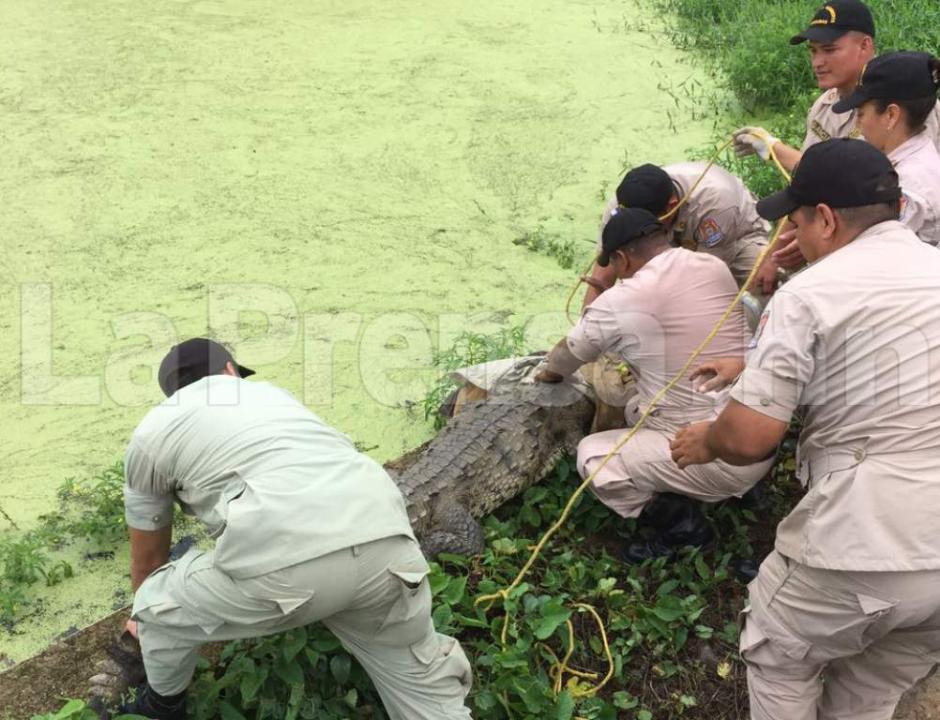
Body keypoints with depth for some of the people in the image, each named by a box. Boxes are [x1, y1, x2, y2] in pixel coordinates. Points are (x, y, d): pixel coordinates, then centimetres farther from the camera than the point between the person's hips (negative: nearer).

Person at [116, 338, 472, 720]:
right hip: (383, 537, 4)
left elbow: (147, 556, 37)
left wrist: (146, 619, 57)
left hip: (284, 560, -4)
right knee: (421, 679, 23)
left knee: (158, 611, 24)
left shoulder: (150, 433, 24)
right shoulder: (268, 391, 36)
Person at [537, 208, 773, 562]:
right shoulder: (715, 267, 4)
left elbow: (569, 353, 8)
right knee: (639, 407, 24)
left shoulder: (619, 302, -12)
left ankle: (681, 525, 2)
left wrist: (548, 373, 29)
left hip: (723, 459, -8)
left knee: (593, 455, 2)